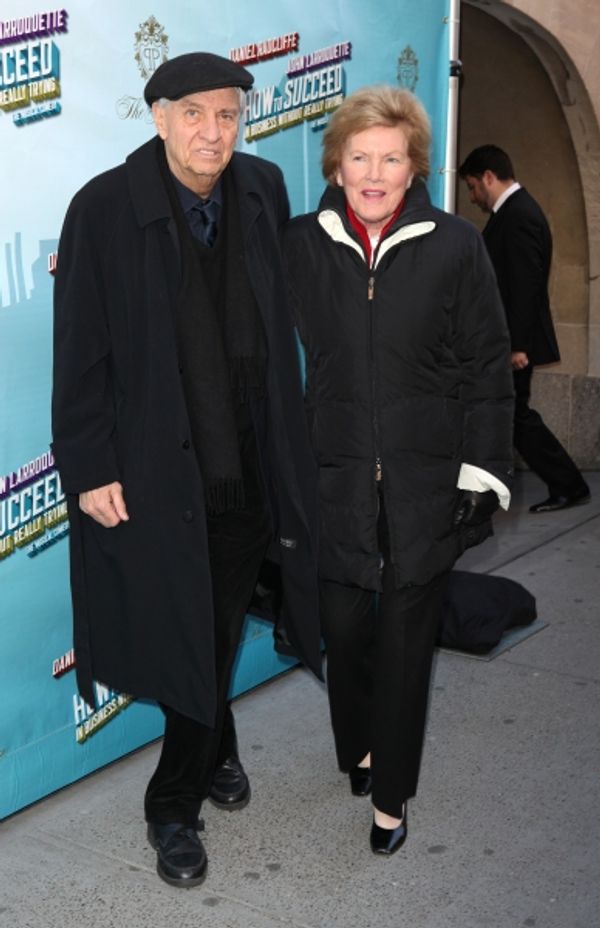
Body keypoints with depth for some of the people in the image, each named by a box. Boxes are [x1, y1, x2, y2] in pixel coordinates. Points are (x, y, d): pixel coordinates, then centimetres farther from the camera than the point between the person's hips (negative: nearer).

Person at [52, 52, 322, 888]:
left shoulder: (264, 191, -1)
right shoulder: (104, 209, -12)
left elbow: (281, 321, 8)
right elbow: (82, 354, -10)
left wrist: (286, 446, 7)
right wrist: (90, 469, -11)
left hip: (250, 469, 4)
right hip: (157, 469, -4)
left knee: (218, 633, 15)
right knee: (184, 639, 9)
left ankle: (177, 803, 35)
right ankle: (215, 754, 35)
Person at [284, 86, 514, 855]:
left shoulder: (455, 247, -3)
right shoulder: (300, 245, -1)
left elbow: (486, 367, -1)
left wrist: (482, 472, -3)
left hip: (425, 475, -1)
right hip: (336, 473, 1)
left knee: (406, 632, 5)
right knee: (344, 624, 9)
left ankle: (390, 792, 21)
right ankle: (358, 745, 37)